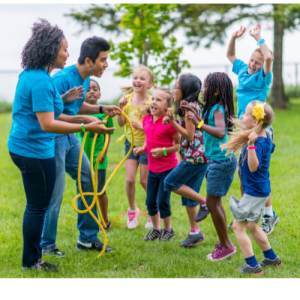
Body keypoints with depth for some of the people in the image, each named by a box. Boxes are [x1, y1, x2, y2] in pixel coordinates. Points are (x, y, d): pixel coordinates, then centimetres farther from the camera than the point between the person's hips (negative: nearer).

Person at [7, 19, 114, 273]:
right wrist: (87, 128, -29)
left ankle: (33, 256, 30)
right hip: (34, 149, -10)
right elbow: (47, 124, -27)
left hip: (23, 146, 10)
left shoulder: (31, 75, 9)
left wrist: (64, 99, 13)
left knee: (37, 205, 19)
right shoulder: (41, 81, -22)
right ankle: (31, 262, 13)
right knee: (38, 207, 2)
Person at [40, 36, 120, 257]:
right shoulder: (63, 79, -23)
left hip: (70, 138, 9)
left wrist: (101, 109, 7)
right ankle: (47, 245, 12)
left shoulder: (86, 79, 5)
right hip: (53, 139, -9)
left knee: (89, 181, 10)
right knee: (54, 194, -4)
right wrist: (84, 120, -28)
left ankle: (87, 239, 20)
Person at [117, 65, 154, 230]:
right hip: (131, 143, 3)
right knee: (130, 179, -2)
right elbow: (121, 123, -2)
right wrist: (121, 108, -17)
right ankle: (132, 210, 21)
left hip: (146, 145, -3)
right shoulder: (128, 99, -4)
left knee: (144, 180, 4)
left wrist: (141, 126, -30)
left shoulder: (151, 102, -17)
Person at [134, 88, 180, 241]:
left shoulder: (169, 122, -18)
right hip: (152, 168, 6)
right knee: (150, 201, 11)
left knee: (162, 201, -2)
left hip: (168, 168, -6)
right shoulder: (146, 119, 2)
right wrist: (142, 149, 1)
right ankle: (155, 229, 30)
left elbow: (180, 144, -12)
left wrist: (164, 150, -23)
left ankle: (168, 230, 20)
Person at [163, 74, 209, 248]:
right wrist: (174, 122, 12)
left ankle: (204, 202, -2)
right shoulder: (195, 105, 16)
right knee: (187, 192, 12)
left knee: (170, 183, -3)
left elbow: (189, 135, -16)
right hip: (200, 156, 10)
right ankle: (195, 232, 15)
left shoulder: (189, 106, -13)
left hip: (194, 156, -10)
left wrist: (173, 122, -13)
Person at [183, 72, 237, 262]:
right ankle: (224, 244, 24)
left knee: (212, 203, -5)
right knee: (216, 203, 16)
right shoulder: (213, 108, 9)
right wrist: (194, 113, 19)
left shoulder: (218, 110, -19)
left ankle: (227, 246, 4)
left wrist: (198, 123, -38)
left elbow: (220, 132, -36)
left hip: (222, 161, -10)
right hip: (217, 159, 10)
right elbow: (208, 125, 28)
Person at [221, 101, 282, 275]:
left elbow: (254, 166, -37)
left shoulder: (259, 143, -26)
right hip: (262, 190, 10)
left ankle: (253, 266, 1)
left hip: (255, 192, -10)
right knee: (251, 225, 23)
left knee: (238, 226, -2)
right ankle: (272, 258, 34)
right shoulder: (264, 137, 3)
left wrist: (252, 145, -48)